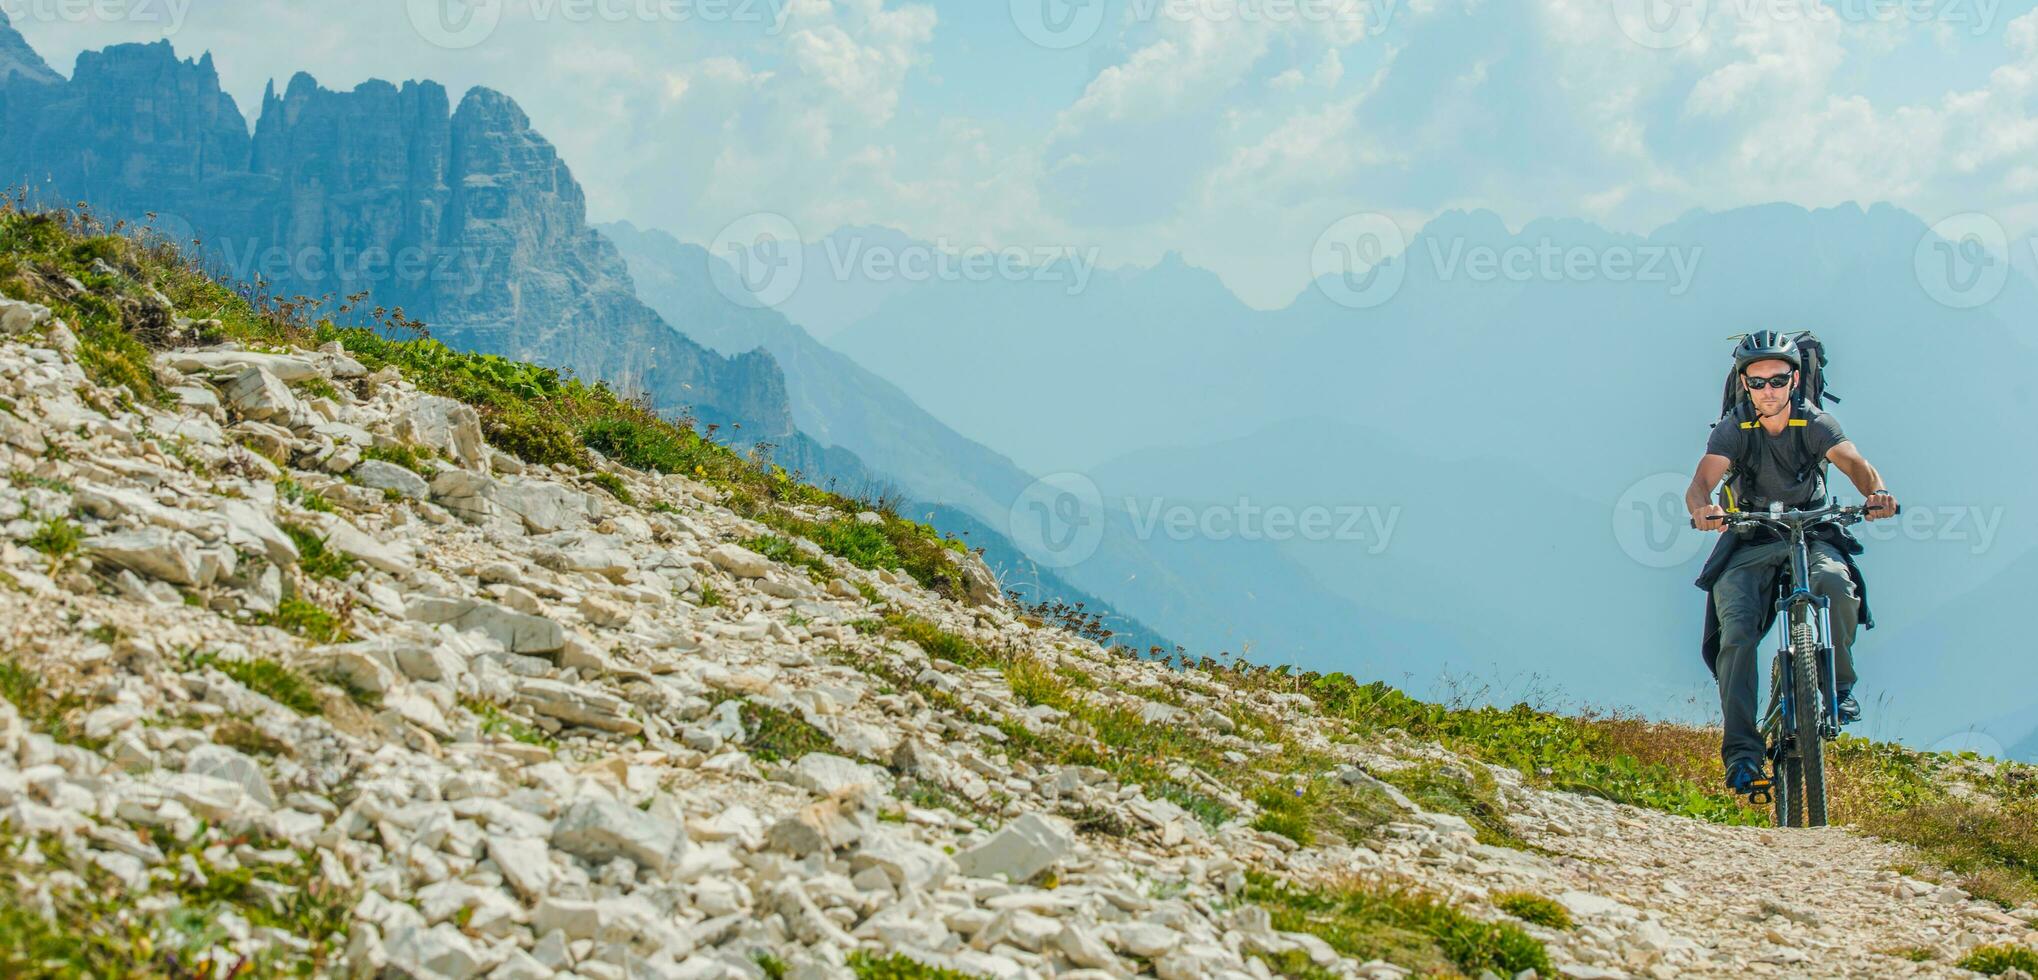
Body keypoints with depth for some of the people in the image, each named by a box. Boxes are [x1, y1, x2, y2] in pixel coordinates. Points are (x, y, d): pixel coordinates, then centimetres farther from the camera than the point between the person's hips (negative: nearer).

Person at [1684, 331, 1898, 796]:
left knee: (1836, 582, -33)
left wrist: (1877, 491, -47)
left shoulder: (1815, 423, -7)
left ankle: (1838, 683, -9)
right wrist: (1702, 507, -48)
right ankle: (1742, 749, -21)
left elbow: (1853, 462, -23)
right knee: (1737, 632, -22)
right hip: (1750, 544, 0)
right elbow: (1701, 482, -23)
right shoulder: (1732, 430, -9)